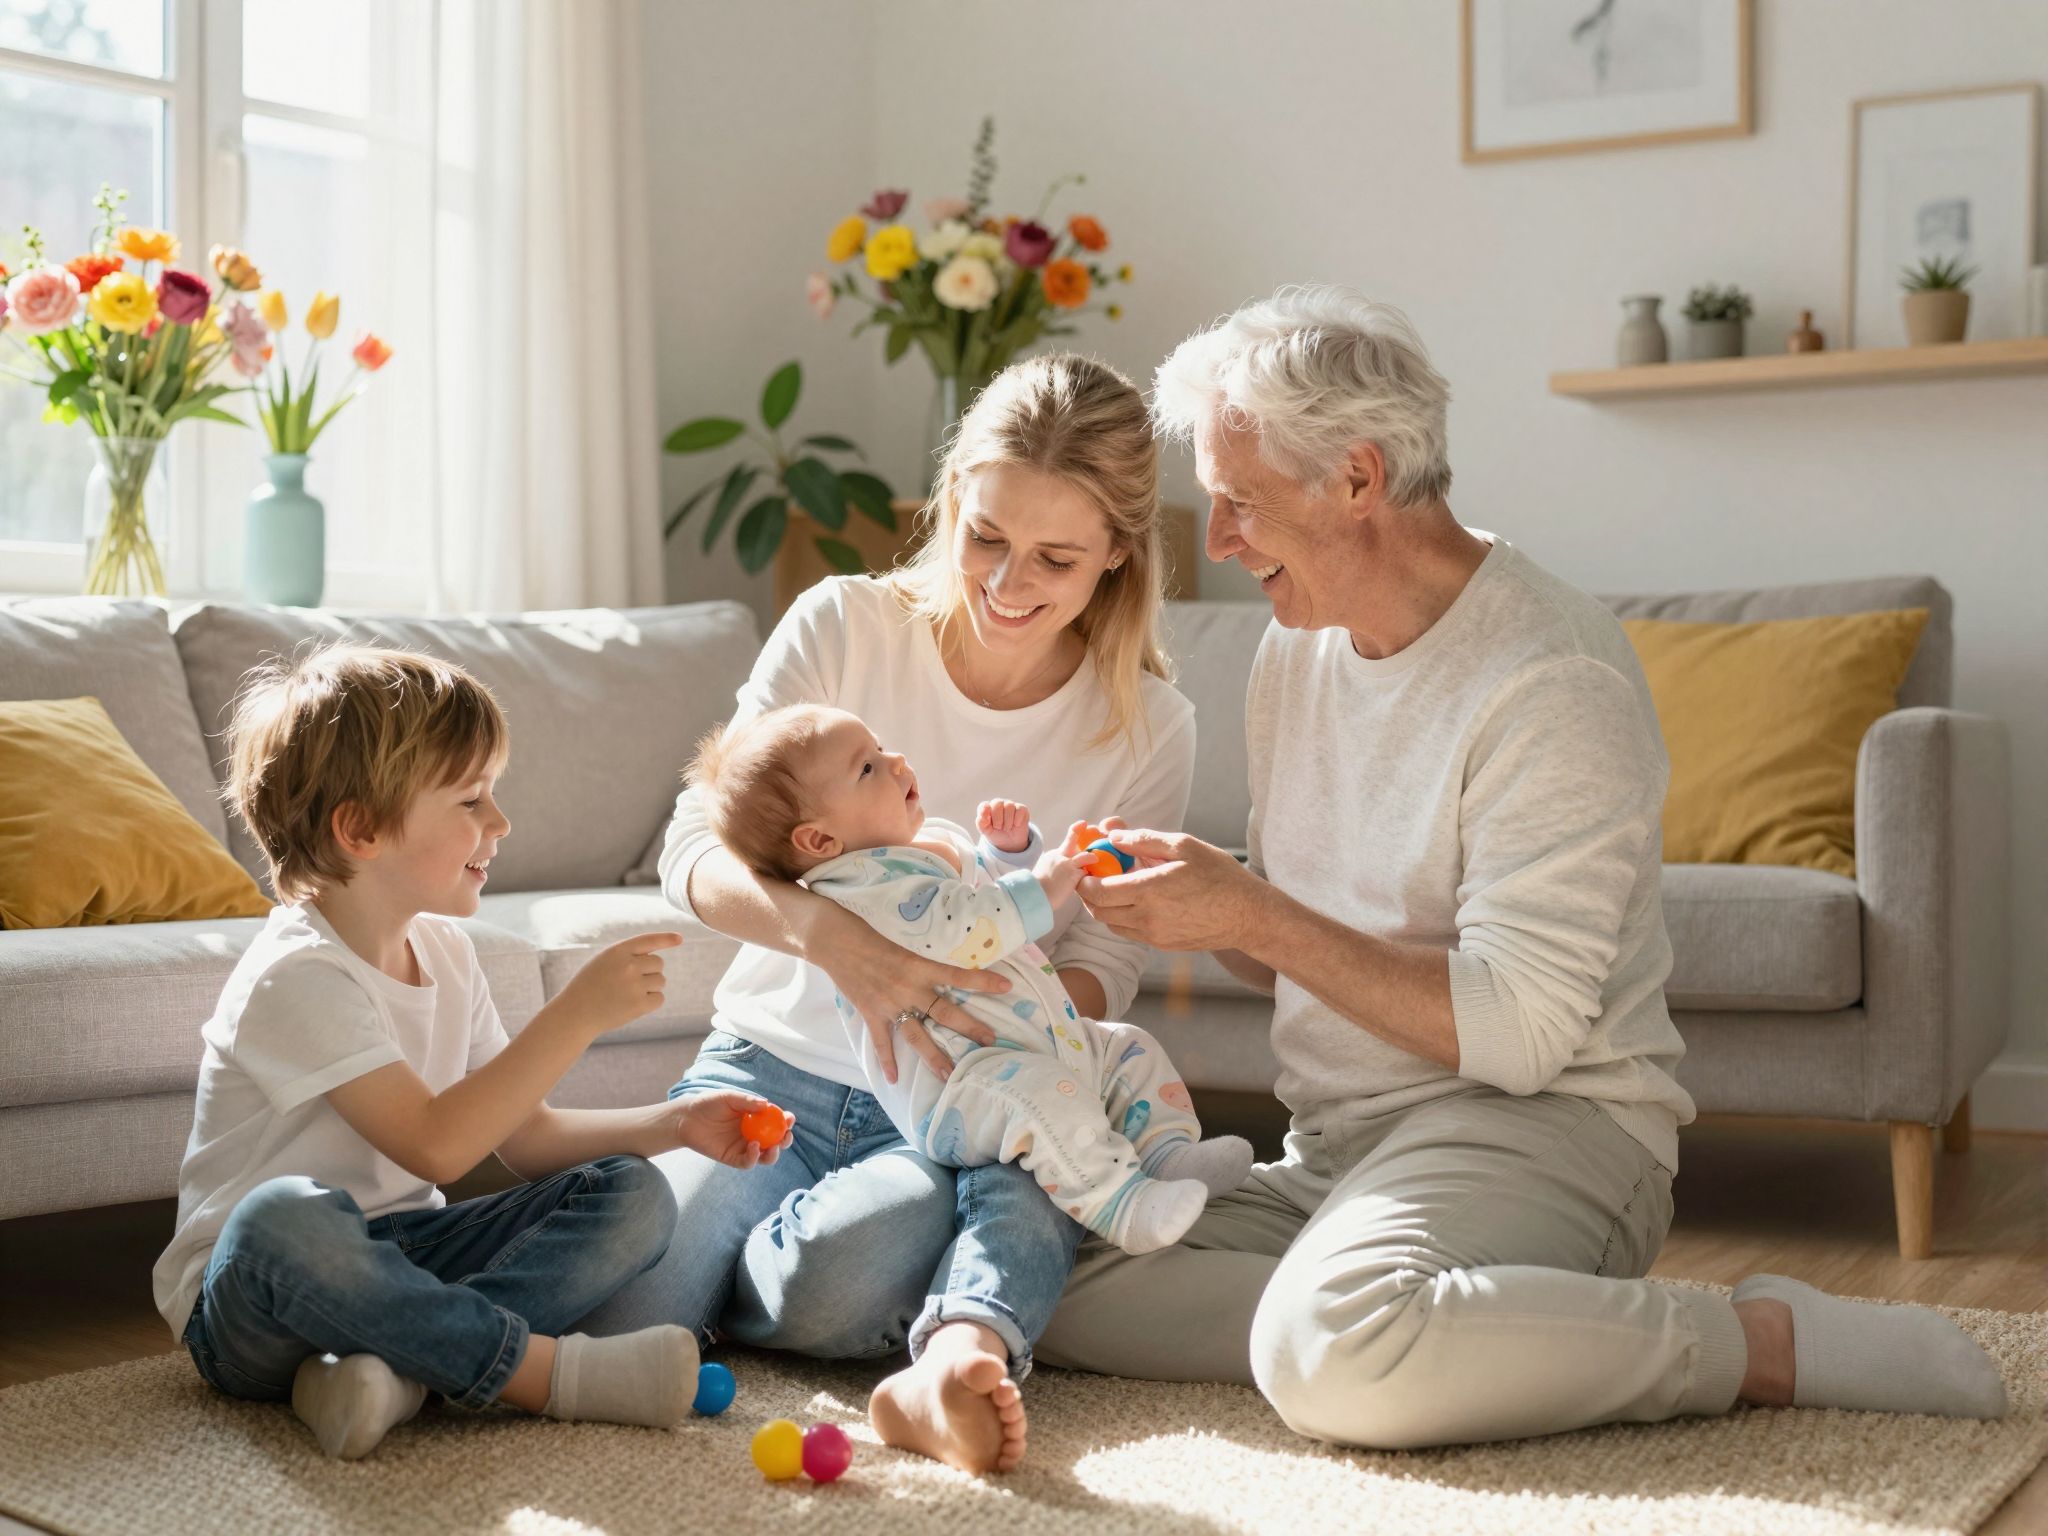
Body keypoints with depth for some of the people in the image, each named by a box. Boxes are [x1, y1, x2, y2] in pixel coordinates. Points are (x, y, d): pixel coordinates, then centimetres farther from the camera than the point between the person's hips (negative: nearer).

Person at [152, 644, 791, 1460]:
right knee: (286, 1215, -42)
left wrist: (672, 1124, -3)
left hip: (393, 1256, 8)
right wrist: (577, 1013, -27)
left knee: (634, 1194, -9)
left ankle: (396, 1364, -29)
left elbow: (526, 1136, 11)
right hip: (251, 1302, -8)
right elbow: (436, 1145, -27)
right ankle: (552, 1369, -29)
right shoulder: (295, 977, -19)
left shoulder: (442, 950, 8)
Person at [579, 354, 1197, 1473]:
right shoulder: (844, 626, -5)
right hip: (771, 1063, 3)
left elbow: (1099, 973, -1)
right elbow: (694, 853, -12)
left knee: (837, 1283, -37)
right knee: (616, 1306, -24)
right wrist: (829, 933, -35)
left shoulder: (1146, 728, -2)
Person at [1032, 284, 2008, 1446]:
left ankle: (1771, 1344, -18)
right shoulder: (1299, 652, 12)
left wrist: (1255, 915, -19)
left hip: (1544, 1128, -7)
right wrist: (1200, 900, -3)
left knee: (1332, 1356, -36)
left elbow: (1519, 1034, -20)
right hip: (1335, 1147, 8)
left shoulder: (1553, 681, -15)